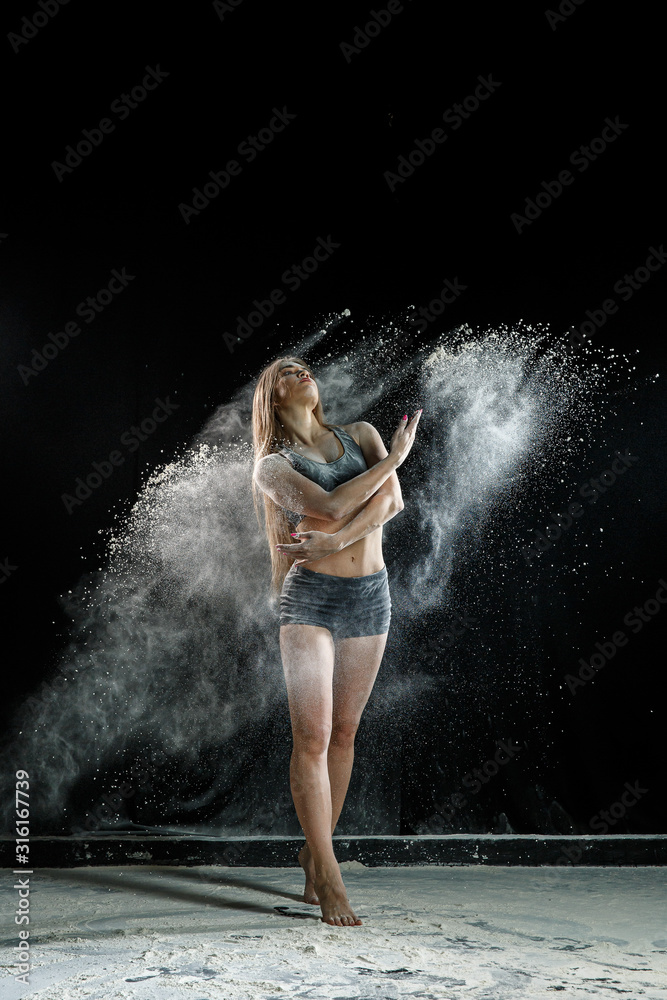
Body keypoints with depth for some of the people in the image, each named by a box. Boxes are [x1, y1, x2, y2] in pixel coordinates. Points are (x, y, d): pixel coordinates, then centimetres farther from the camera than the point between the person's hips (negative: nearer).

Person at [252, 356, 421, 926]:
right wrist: (396, 456, -8)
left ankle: (316, 852, 23)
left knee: (344, 732, 9)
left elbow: (391, 500, -6)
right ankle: (330, 881, -3)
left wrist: (335, 540, -18)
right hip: (310, 596, -3)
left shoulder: (361, 434, 12)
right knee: (312, 735, -9)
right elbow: (332, 506, -17)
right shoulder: (274, 464, 1)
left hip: (370, 594, 4)